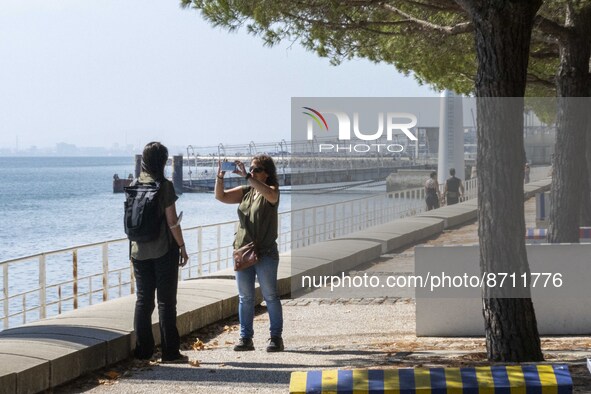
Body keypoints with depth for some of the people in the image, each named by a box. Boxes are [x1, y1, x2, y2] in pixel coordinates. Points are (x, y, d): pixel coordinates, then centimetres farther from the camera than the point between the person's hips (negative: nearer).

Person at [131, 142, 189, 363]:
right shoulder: (164, 186, -12)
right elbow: (172, 221, -12)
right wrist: (182, 247, -3)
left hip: (139, 251, 5)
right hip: (163, 251, -5)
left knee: (143, 300, 9)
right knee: (166, 301, 0)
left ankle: (143, 351, 10)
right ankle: (169, 352, 1)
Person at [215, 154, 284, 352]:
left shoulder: (272, 190, -3)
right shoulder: (245, 192, 12)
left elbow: (270, 194, -28)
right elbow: (221, 196, 5)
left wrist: (246, 176, -32)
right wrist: (220, 177, -13)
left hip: (265, 253, -5)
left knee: (270, 296, -1)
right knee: (245, 298, 6)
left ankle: (276, 337, 5)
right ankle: (246, 338, 10)